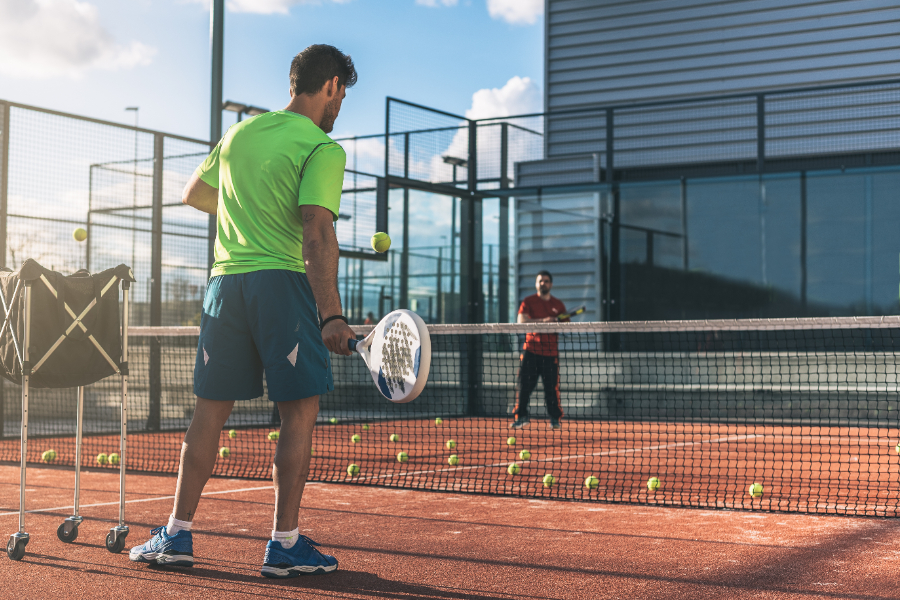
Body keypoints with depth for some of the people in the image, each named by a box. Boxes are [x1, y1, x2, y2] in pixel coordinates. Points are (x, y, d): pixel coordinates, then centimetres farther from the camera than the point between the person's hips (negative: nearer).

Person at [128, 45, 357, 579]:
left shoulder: (240, 133, 16)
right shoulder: (323, 149, -5)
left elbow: (194, 194, 28)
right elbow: (317, 235, -16)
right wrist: (332, 315, -21)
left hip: (225, 280, 6)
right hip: (282, 281, -6)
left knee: (211, 411, 11)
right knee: (300, 411, 0)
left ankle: (177, 536, 13)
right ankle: (285, 544, 1)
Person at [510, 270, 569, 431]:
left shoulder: (558, 304, 13)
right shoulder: (528, 302, 5)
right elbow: (521, 321, -10)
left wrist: (557, 322, -9)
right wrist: (542, 321, -21)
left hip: (551, 352, 1)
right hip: (531, 350, -1)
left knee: (552, 387, -2)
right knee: (524, 385, -6)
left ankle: (555, 419, 8)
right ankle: (520, 417, 1)